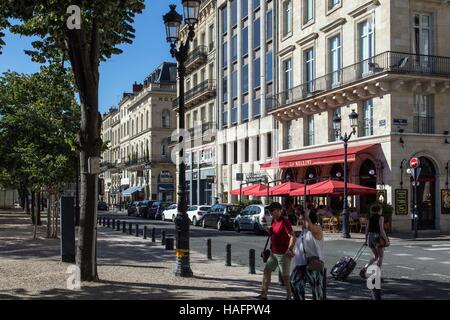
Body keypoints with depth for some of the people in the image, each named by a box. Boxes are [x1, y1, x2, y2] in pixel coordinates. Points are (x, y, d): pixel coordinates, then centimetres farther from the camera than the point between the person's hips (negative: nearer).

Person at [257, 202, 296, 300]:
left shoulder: (284, 221, -18)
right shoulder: (274, 220, 9)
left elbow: (293, 237, -24)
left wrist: (290, 249, -30)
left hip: (283, 254, -9)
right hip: (273, 252, 9)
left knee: (285, 277, 1)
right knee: (266, 271, 8)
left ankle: (289, 297, 13)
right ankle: (263, 295, 13)